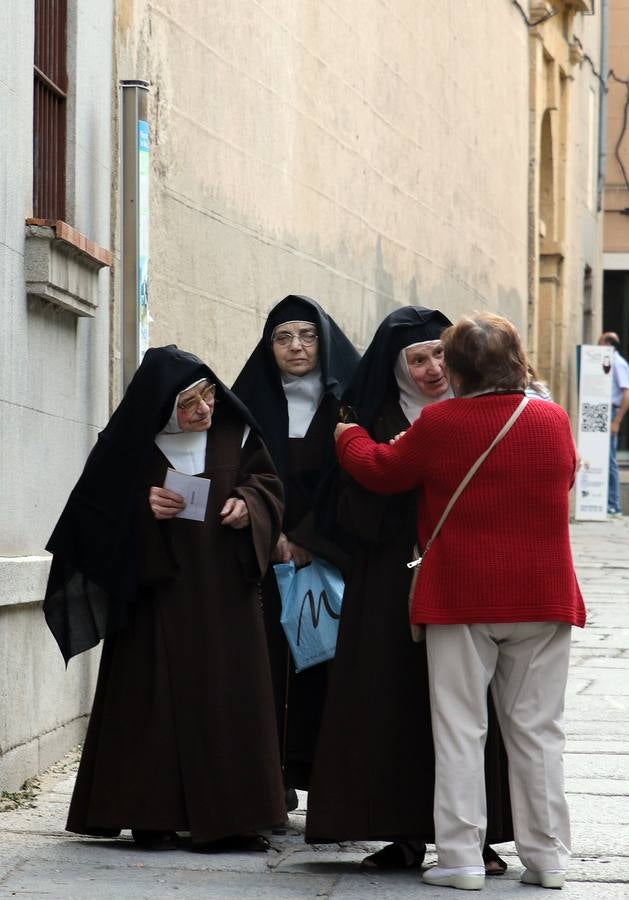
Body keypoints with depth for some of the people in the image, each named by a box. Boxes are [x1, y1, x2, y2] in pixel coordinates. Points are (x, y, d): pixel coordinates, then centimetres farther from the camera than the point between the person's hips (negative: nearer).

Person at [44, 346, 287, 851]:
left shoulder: (234, 434, 2)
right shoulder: (133, 444, -5)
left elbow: (267, 482, 12)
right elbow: (98, 510, 0)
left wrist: (248, 504, -8)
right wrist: (142, 508, -16)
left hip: (224, 594, 2)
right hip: (158, 593, -2)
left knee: (228, 698, 1)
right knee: (159, 698, -1)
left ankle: (230, 817, 4)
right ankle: (154, 817, 5)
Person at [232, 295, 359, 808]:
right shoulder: (255, 401, 9)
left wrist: (308, 540, -10)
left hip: (333, 552, -1)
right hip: (269, 559, 2)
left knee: (328, 661, -5)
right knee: (275, 663, -4)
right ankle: (277, 778, 0)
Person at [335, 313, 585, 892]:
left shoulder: (440, 424, -10)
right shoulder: (554, 421, -1)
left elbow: (381, 470, 4)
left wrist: (348, 437, 24)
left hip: (461, 601, -2)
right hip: (543, 599, 3)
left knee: (460, 730, 4)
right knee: (537, 731, 9)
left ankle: (461, 857, 1)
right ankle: (546, 856, 10)